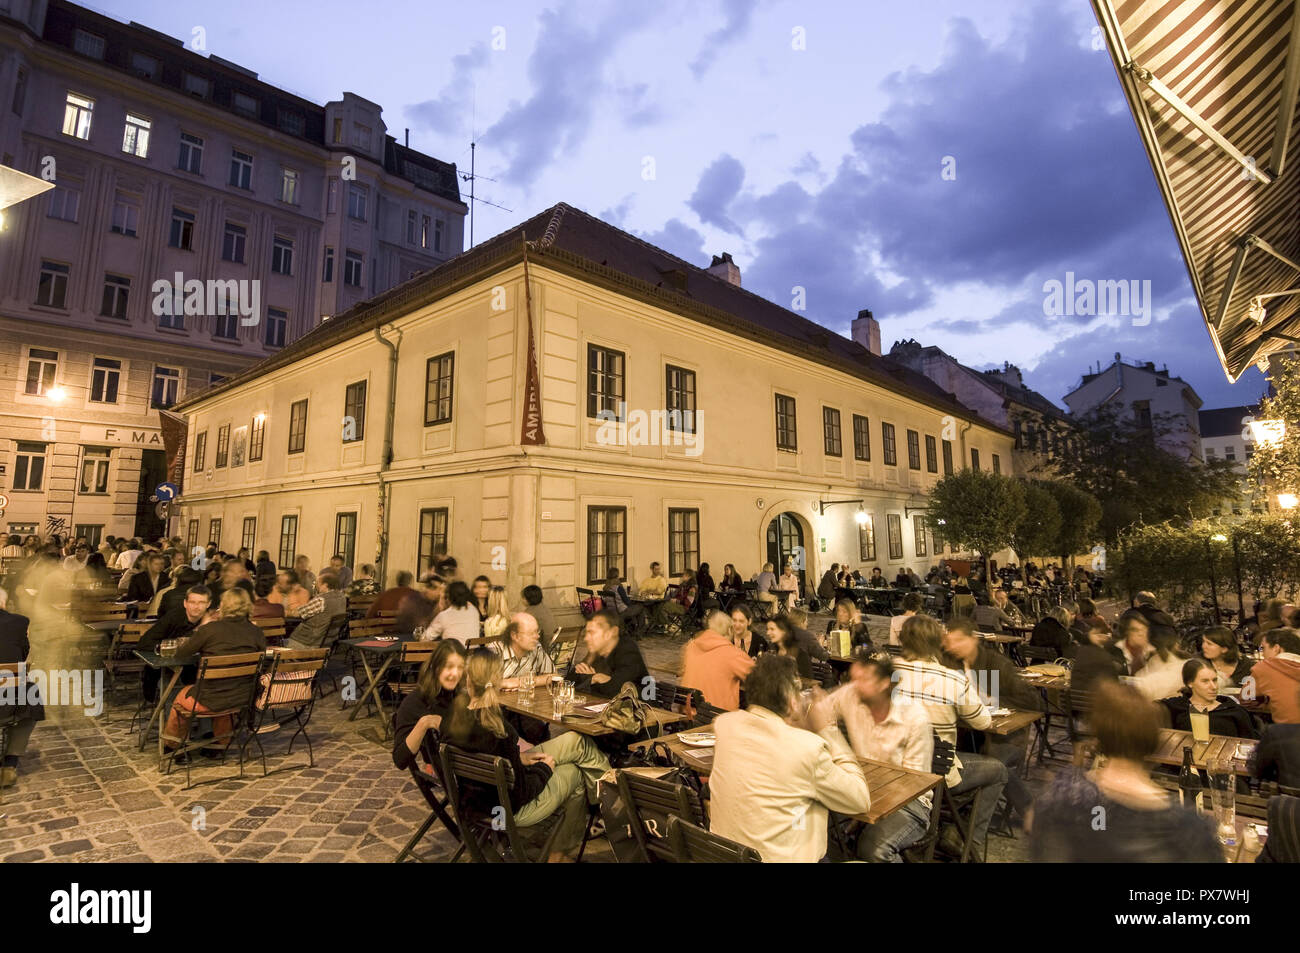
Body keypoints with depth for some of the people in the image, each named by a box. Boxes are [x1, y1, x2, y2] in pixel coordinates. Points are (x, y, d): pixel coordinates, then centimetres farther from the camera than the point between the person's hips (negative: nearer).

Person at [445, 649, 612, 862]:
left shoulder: (456, 712, -14)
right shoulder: (497, 732, -35)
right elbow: (520, 792, -22)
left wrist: (519, 757, 2)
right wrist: (546, 768, -5)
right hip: (511, 810, -7)